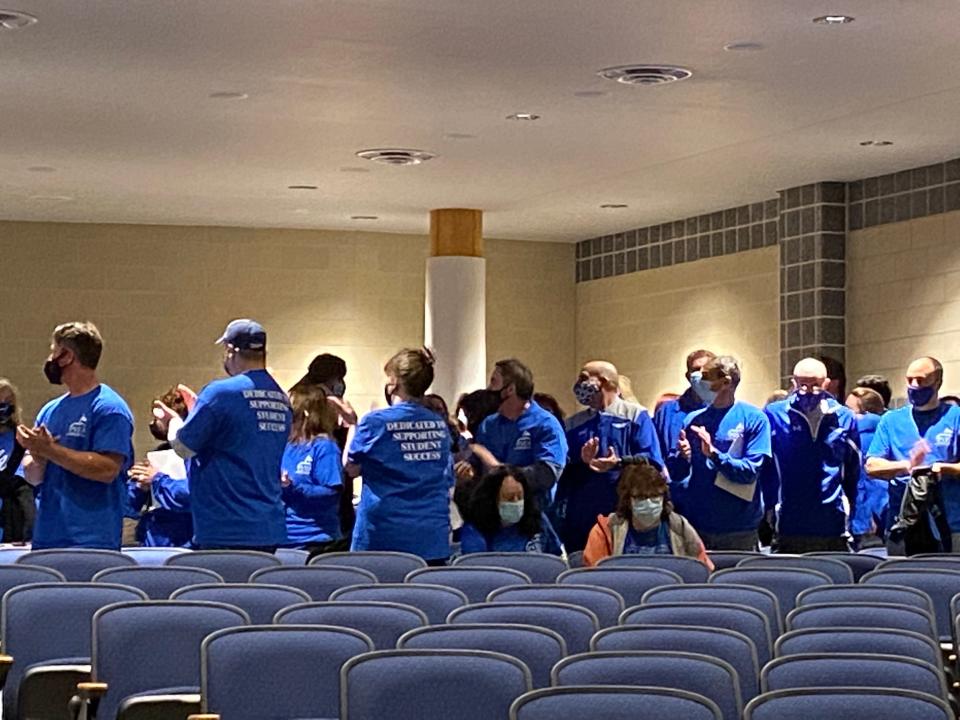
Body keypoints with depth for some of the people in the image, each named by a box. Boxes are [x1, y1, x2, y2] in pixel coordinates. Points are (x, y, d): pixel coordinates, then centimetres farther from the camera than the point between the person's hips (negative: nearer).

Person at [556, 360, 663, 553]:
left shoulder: (635, 415, 5)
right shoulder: (573, 424, 17)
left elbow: (651, 461, -6)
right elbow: (564, 470, 11)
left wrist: (619, 463, -20)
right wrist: (581, 462, -8)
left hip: (624, 512, -4)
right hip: (581, 515, 4)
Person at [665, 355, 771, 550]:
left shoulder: (753, 418, -4)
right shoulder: (694, 419, 8)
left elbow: (750, 472, -11)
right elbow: (675, 474, 7)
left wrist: (714, 455, -23)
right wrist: (682, 457, -14)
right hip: (697, 524, 3)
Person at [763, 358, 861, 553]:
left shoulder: (844, 418, 6)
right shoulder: (774, 415, 0)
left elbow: (854, 472, 14)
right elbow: (763, 469, 4)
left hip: (833, 529, 2)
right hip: (789, 529, -1)